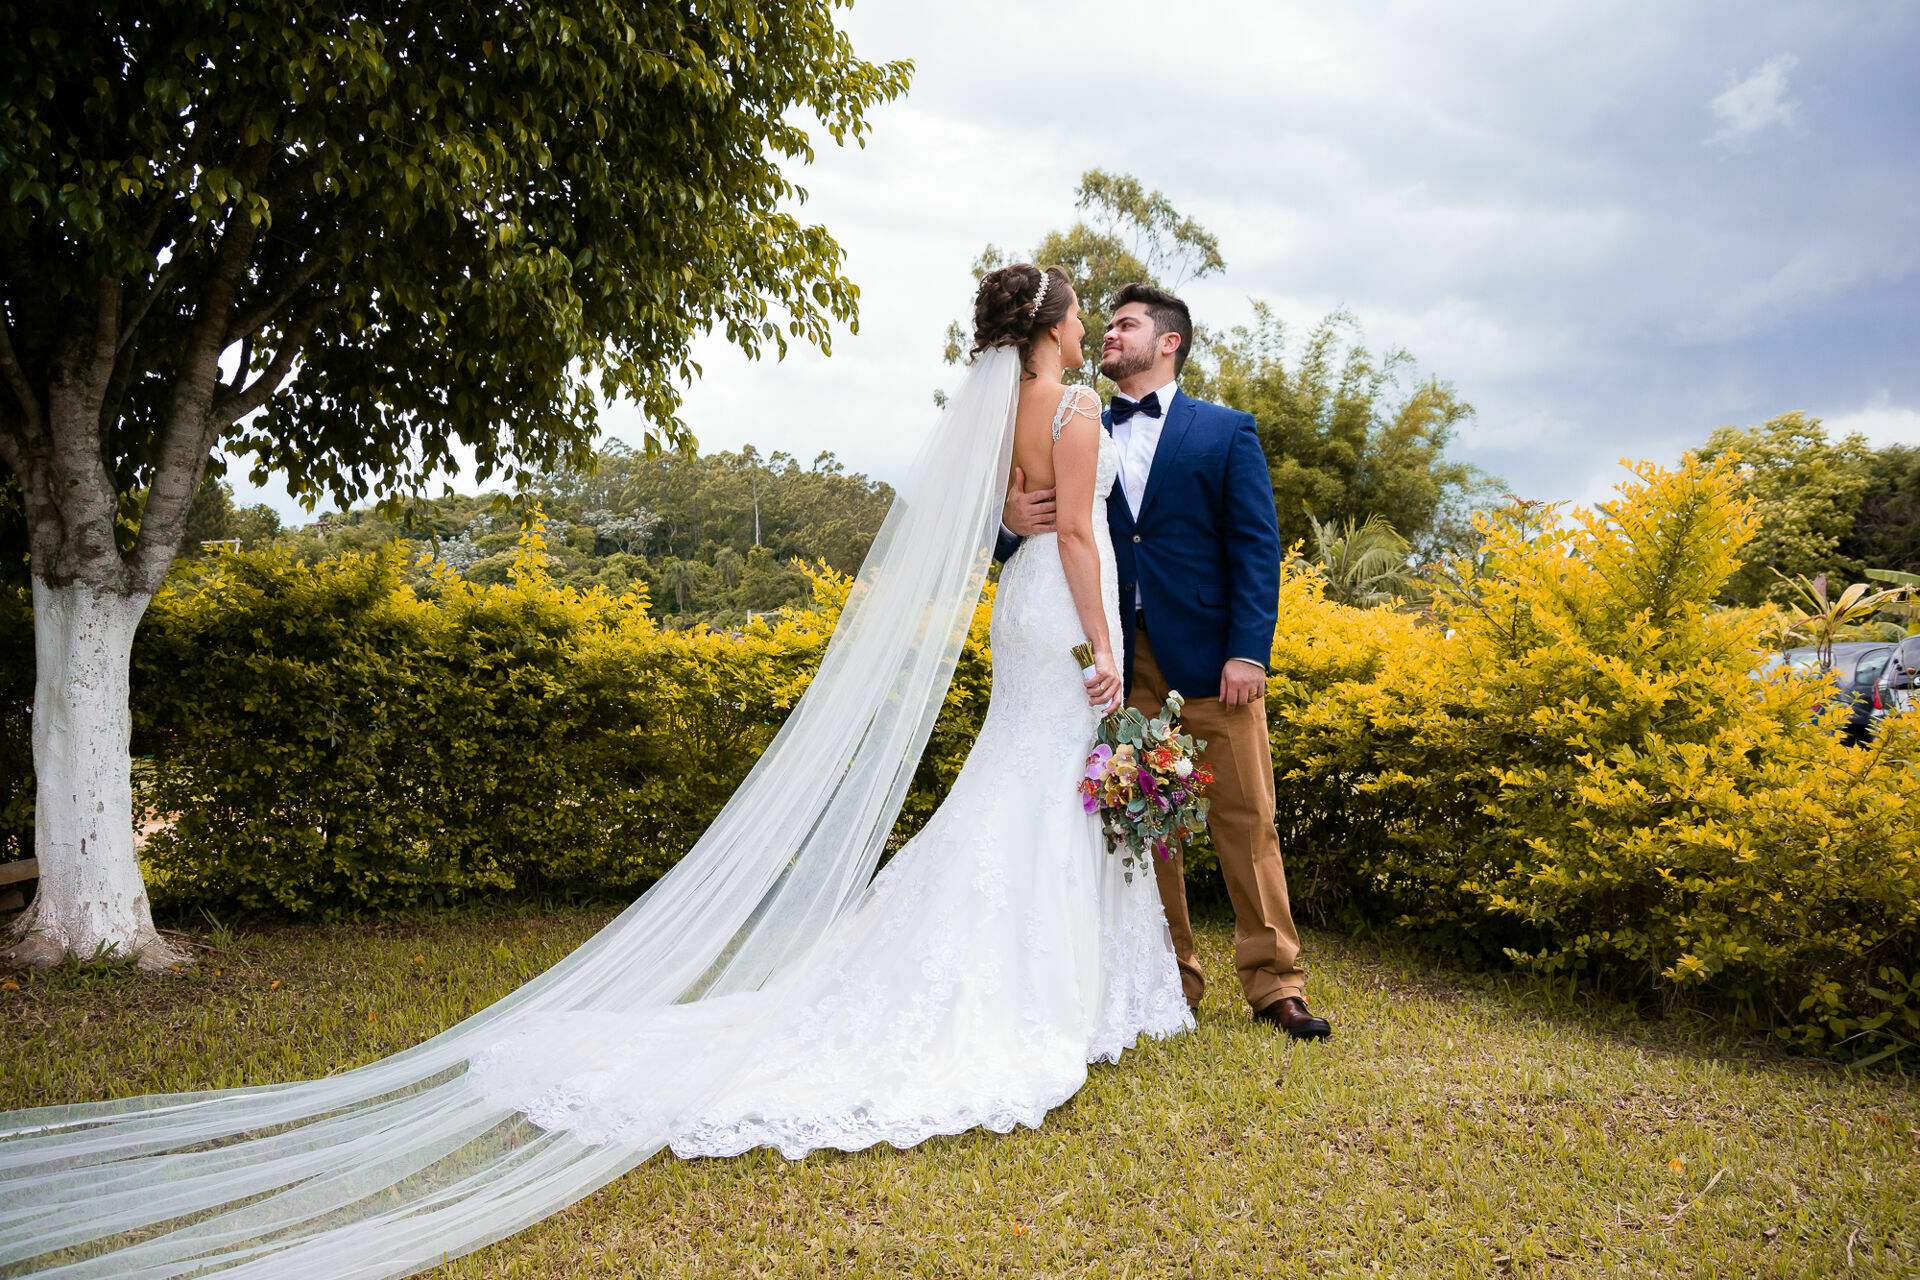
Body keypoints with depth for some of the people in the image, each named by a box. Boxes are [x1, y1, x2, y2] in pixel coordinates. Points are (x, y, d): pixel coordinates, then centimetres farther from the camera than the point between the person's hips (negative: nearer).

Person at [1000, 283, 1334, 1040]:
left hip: (1212, 658, -2)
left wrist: (1248, 652, -11)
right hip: (1122, 661, 3)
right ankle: (1171, 982, 16)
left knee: (1244, 821, 0)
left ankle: (1274, 985, 9)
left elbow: (1256, 547, 0)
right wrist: (1013, 523, -14)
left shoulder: (1226, 432, 8)